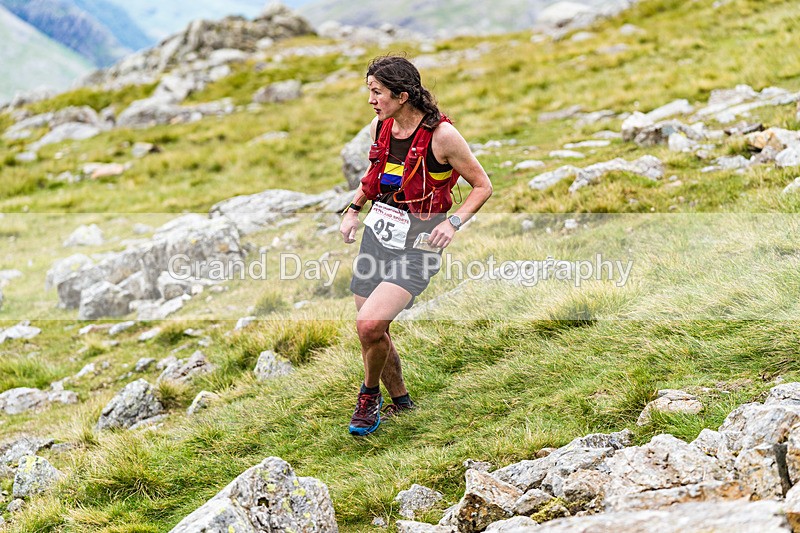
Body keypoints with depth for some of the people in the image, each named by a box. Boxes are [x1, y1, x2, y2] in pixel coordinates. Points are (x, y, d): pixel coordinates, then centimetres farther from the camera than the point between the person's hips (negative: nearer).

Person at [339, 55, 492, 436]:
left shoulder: (442, 135, -15)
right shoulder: (379, 128, 3)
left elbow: (482, 186, -6)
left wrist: (454, 222, -20)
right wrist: (353, 209, 11)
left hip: (415, 247, -7)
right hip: (375, 235, 7)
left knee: (370, 325, -22)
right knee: (373, 332, 10)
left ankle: (370, 394, 6)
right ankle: (399, 400, 35)